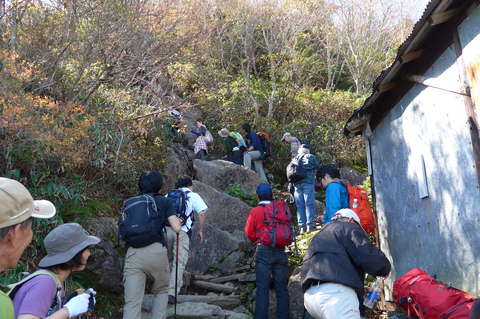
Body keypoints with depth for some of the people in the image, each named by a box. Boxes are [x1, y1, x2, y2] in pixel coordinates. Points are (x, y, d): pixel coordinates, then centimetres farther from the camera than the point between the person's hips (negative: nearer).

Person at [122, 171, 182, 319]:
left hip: (133, 253, 2)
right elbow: (176, 228, 4)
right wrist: (177, 221, 26)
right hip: (156, 251, -1)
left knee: (132, 303, -2)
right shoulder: (164, 202, 10)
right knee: (161, 291, 24)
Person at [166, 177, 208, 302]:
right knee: (179, 262, -1)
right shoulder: (193, 196, 15)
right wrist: (201, 230, 9)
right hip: (182, 231, -3)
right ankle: (172, 292, -7)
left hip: (165, 229, 4)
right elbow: (202, 212, 2)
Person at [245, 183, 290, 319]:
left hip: (264, 251, -3)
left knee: (262, 287, 1)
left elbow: (249, 233, 3)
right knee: (281, 287, 9)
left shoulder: (255, 212, -4)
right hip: (281, 251, 3)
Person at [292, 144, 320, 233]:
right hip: (308, 183, -4)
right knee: (309, 204, -4)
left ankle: (302, 226, 2)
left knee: (299, 205, 4)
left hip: (296, 184, 4)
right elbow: (317, 167, 2)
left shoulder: (294, 159, 19)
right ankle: (310, 225, -10)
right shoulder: (310, 156, 8)